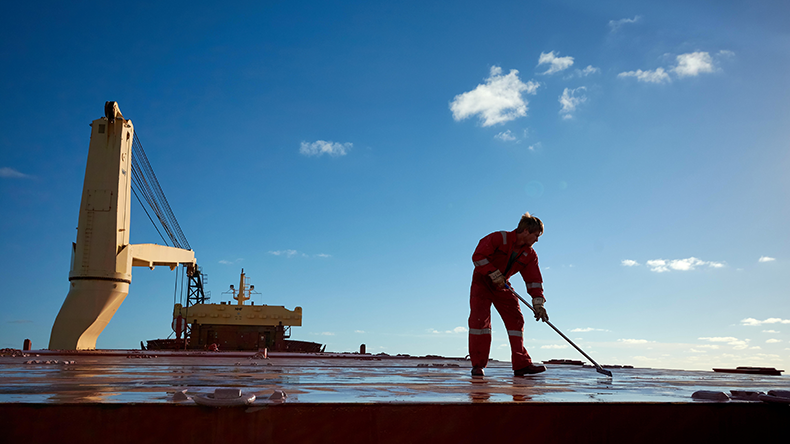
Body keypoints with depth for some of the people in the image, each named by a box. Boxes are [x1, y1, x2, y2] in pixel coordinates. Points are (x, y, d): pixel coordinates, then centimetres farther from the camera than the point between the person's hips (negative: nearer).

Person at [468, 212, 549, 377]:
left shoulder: (530, 255, -3)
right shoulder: (499, 238, -20)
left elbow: (534, 280, -5)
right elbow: (478, 256, -25)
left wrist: (538, 304, -17)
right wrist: (494, 274, -28)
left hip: (502, 287, 6)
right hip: (482, 282, -6)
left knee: (516, 319, -3)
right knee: (480, 319, -16)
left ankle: (521, 364, 0)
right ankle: (478, 365, -10)